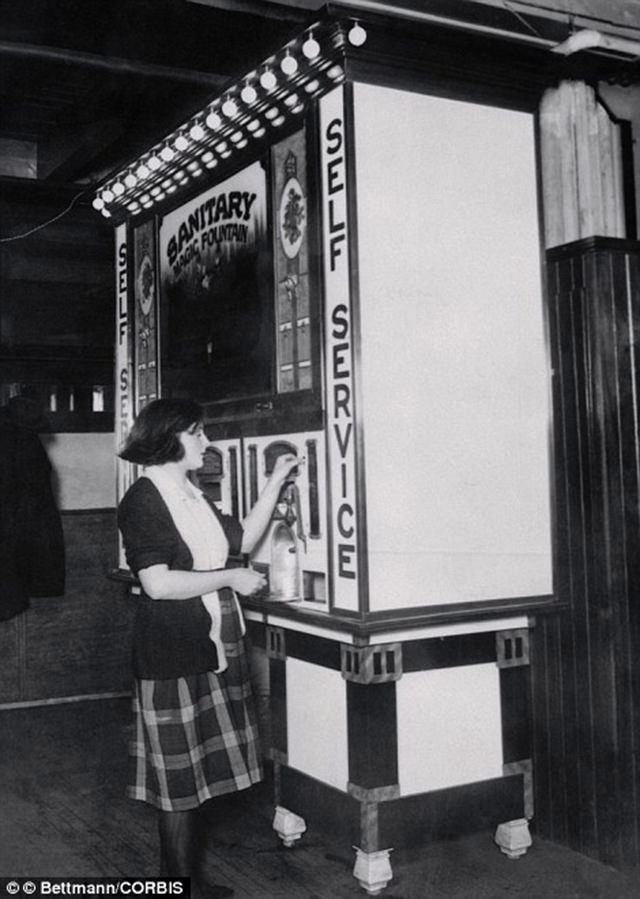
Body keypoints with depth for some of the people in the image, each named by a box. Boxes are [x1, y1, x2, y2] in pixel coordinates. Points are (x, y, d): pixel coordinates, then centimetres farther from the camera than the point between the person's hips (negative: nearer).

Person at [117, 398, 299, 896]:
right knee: (178, 777, 3)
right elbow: (157, 583, -21)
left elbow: (242, 539, 17)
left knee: (199, 770, 16)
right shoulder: (142, 500, -14)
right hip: (171, 654, -8)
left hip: (214, 648, 8)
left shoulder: (191, 494, 12)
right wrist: (230, 579, -15)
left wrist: (275, 483, 11)